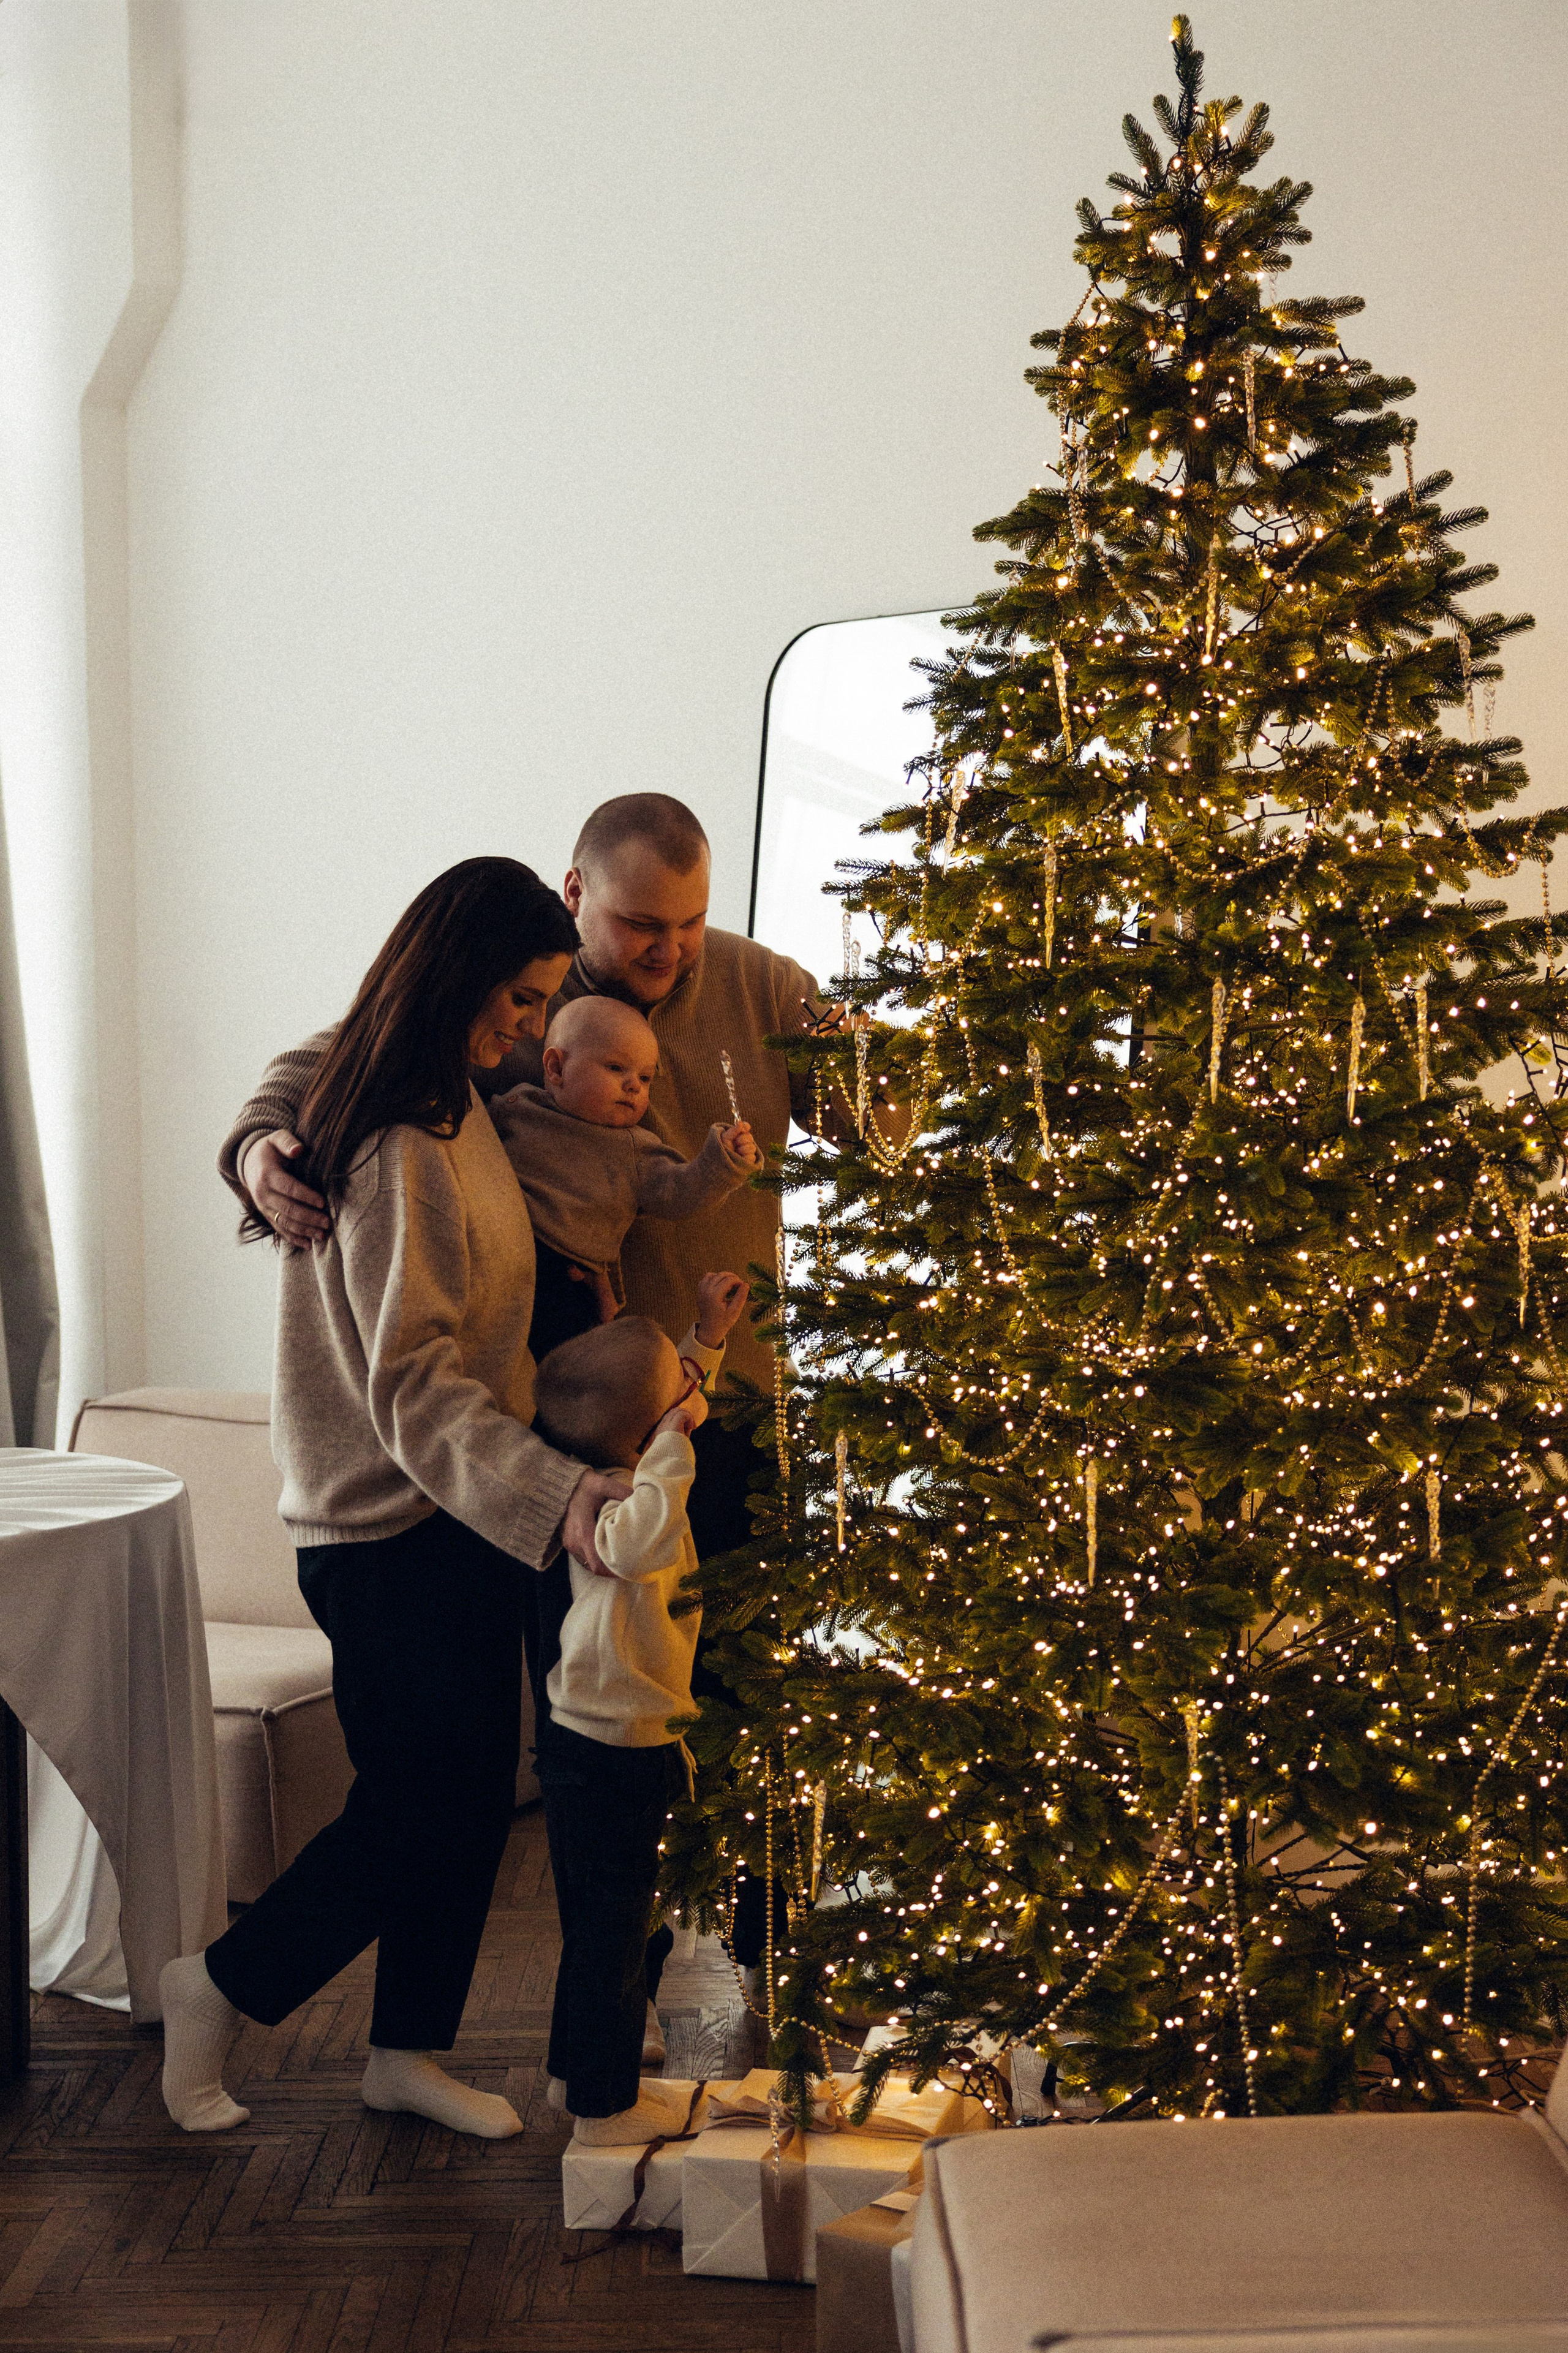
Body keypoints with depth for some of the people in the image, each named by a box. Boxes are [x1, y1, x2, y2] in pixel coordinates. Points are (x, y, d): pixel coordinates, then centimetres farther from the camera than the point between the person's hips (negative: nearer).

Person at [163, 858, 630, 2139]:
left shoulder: (452, 1110, 9)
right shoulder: (399, 1152, -22)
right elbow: (412, 1389, -27)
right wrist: (553, 1491, -36)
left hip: (457, 1515, 9)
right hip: (392, 1534, -9)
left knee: (471, 1794, 14)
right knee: (423, 1804, 1)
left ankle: (410, 2051, 27)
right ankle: (220, 1989, 18)